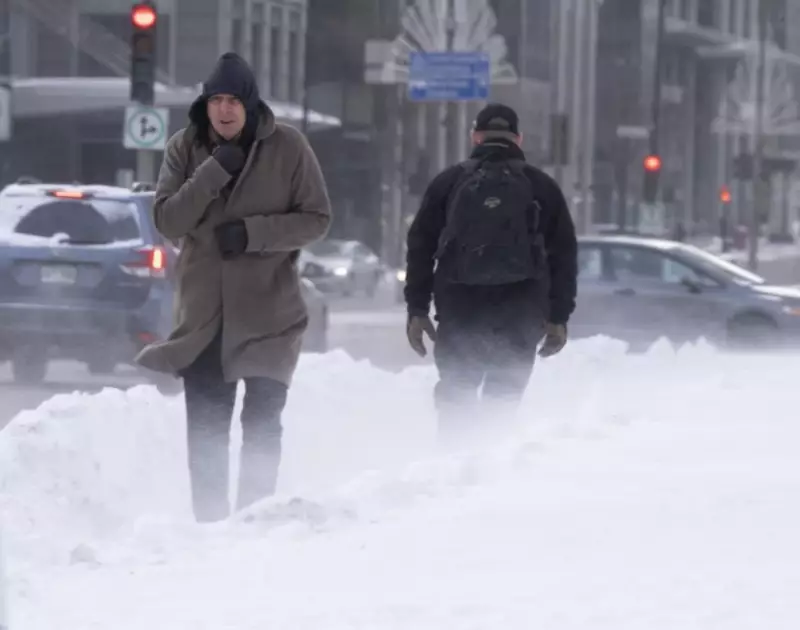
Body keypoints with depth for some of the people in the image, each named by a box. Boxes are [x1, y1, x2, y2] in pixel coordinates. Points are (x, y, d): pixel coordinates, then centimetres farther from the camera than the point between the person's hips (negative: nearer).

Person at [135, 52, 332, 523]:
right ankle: (209, 520, 15)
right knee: (205, 429, 6)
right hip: (203, 312, 2)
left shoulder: (287, 146, -8)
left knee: (262, 423, 2)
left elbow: (317, 219, -5)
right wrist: (213, 174, -20)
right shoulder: (186, 148, -1)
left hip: (268, 310, -2)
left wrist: (253, 232, -18)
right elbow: (168, 220, -8)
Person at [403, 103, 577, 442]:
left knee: (455, 395, 10)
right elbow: (564, 254, 9)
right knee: (503, 397, 6)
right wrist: (558, 317, 13)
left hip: (459, 305, 0)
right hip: (520, 310, 0)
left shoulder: (448, 182, 10)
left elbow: (420, 247, 7)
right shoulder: (542, 186, 11)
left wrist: (417, 309, 9)